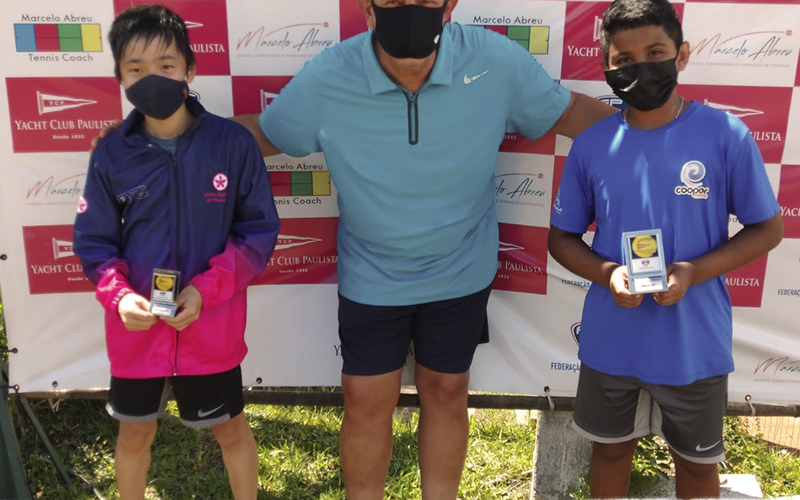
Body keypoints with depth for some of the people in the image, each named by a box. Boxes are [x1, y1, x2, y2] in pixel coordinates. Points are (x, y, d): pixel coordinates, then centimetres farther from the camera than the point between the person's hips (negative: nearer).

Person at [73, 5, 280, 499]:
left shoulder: (234, 142, -12)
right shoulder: (111, 154, -6)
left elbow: (260, 231, -8)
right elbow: (93, 241, 1)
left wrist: (206, 289, -18)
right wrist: (119, 296, -17)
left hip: (211, 326, -1)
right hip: (136, 329, 2)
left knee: (231, 429, 17)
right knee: (135, 434, 21)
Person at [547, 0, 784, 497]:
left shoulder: (726, 135, -12)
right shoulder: (592, 144, -6)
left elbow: (767, 228, -4)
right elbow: (562, 237, 2)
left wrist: (693, 272, -20)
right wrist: (607, 273, -17)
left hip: (696, 345, -1)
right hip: (611, 341, 2)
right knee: (612, 448, 22)